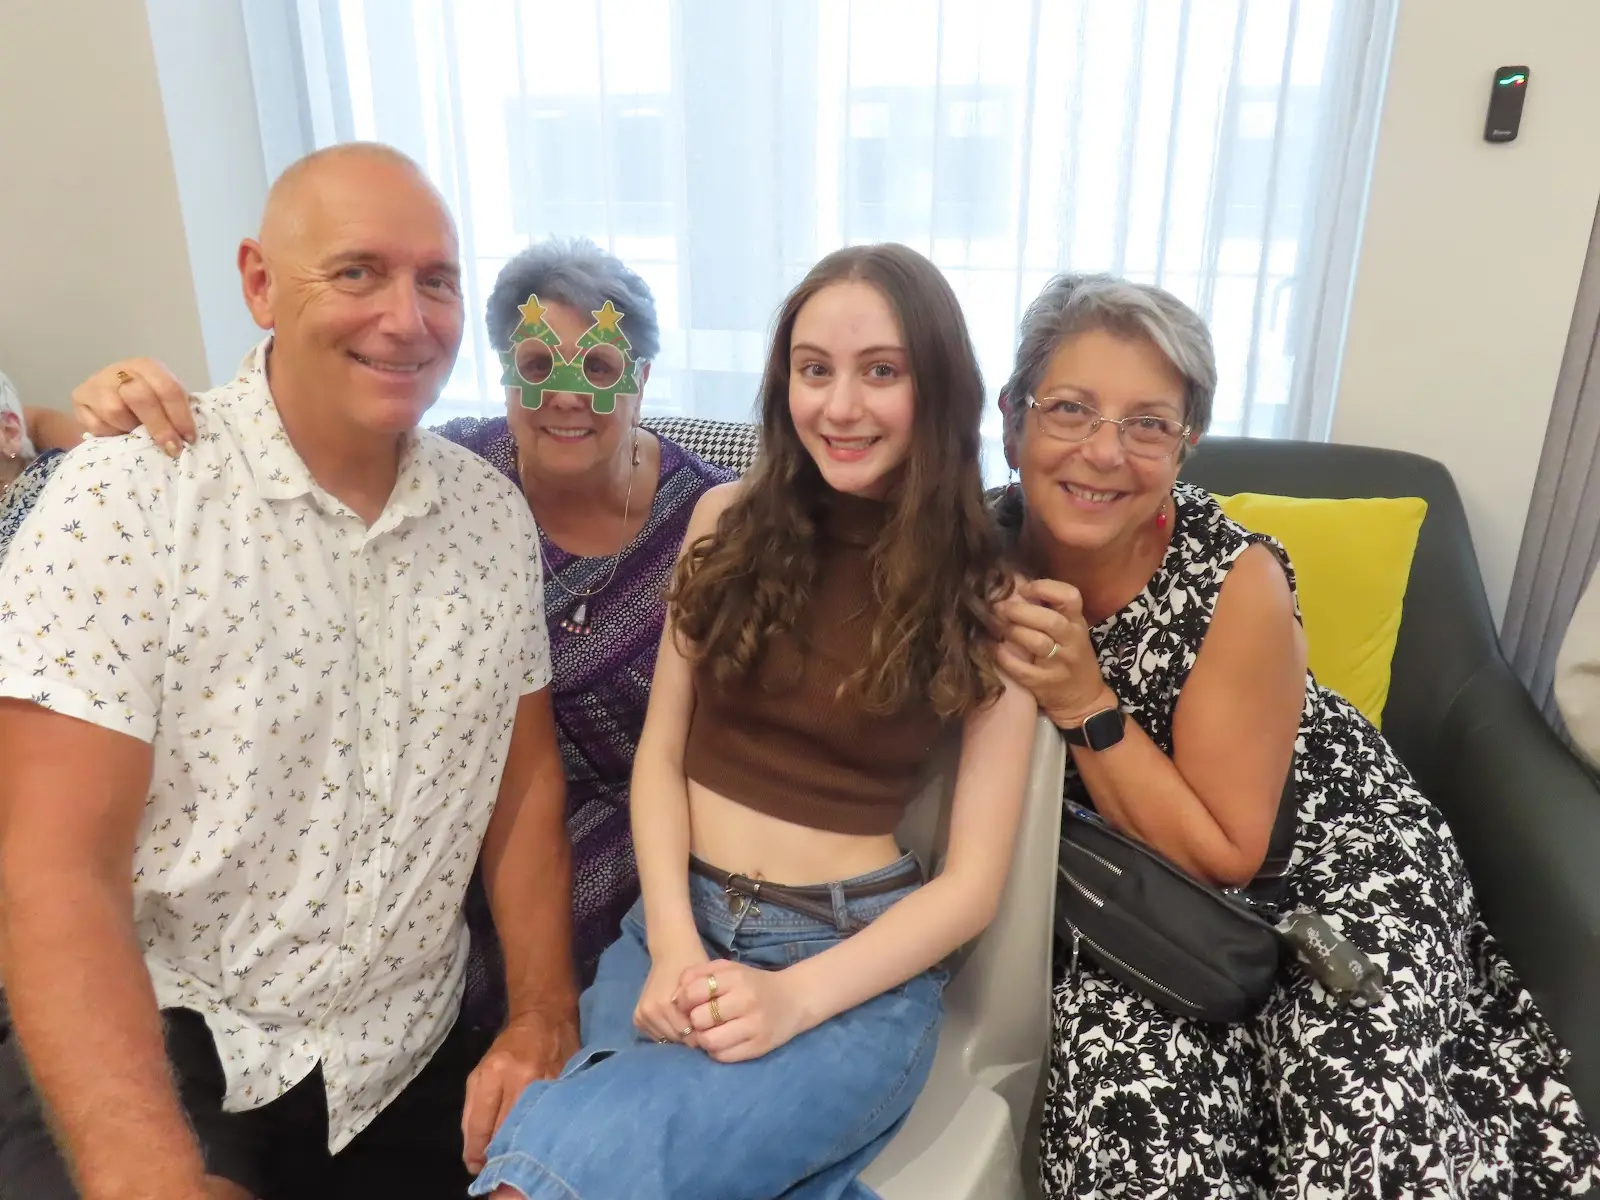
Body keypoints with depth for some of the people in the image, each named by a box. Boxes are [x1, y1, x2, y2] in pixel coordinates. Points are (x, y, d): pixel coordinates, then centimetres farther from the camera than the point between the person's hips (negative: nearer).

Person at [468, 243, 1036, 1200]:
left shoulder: (988, 599, -4)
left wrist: (792, 998, -19)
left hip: (857, 959, -3)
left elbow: (974, 880, -6)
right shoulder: (730, 521, 3)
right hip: (680, 919, 3)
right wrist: (673, 946, -11)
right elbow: (661, 752, 5)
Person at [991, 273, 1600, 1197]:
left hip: (1325, 837, -1)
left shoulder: (1235, 581, -23)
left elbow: (1223, 854, -18)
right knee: (1127, 1083, -27)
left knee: (1370, 1122, -23)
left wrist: (1085, 704, -29)